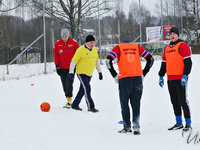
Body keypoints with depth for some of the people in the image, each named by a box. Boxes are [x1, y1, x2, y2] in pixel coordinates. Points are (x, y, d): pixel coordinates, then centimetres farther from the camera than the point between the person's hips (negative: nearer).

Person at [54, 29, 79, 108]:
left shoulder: (74, 43, -4)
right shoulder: (58, 43, 2)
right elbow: (56, 55, 7)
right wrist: (57, 66, 1)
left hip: (71, 68, -4)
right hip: (62, 68, 4)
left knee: (69, 84, -12)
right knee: (64, 85, 7)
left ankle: (69, 101, -11)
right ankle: (68, 100, 15)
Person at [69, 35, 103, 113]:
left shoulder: (94, 49, 6)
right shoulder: (81, 50, -15)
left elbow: (97, 61, 16)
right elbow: (74, 61, -12)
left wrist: (100, 72, 16)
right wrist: (71, 72, -14)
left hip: (89, 74, 7)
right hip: (81, 73, -7)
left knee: (82, 90, 12)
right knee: (87, 89, -14)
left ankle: (75, 105, 25)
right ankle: (91, 107, -10)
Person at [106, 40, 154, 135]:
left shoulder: (118, 48, 5)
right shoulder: (137, 47, 13)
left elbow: (108, 61, -7)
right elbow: (150, 59, 11)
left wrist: (115, 75, 0)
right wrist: (143, 74, 13)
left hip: (124, 80, -2)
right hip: (137, 79, 2)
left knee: (124, 104, 9)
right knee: (136, 104, 6)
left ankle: (127, 127, 12)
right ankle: (136, 126, -5)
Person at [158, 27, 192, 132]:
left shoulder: (182, 46, -5)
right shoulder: (167, 48, 18)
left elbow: (188, 62, -11)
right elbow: (164, 63, 25)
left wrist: (185, 75, -19)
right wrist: (161, 76, 20)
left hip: (180, 79, -7)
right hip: (170, 80, 7)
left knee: (183, 101, -8)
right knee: (174, 102, 10)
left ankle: (188, 124, -4)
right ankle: (178, 123, 17)